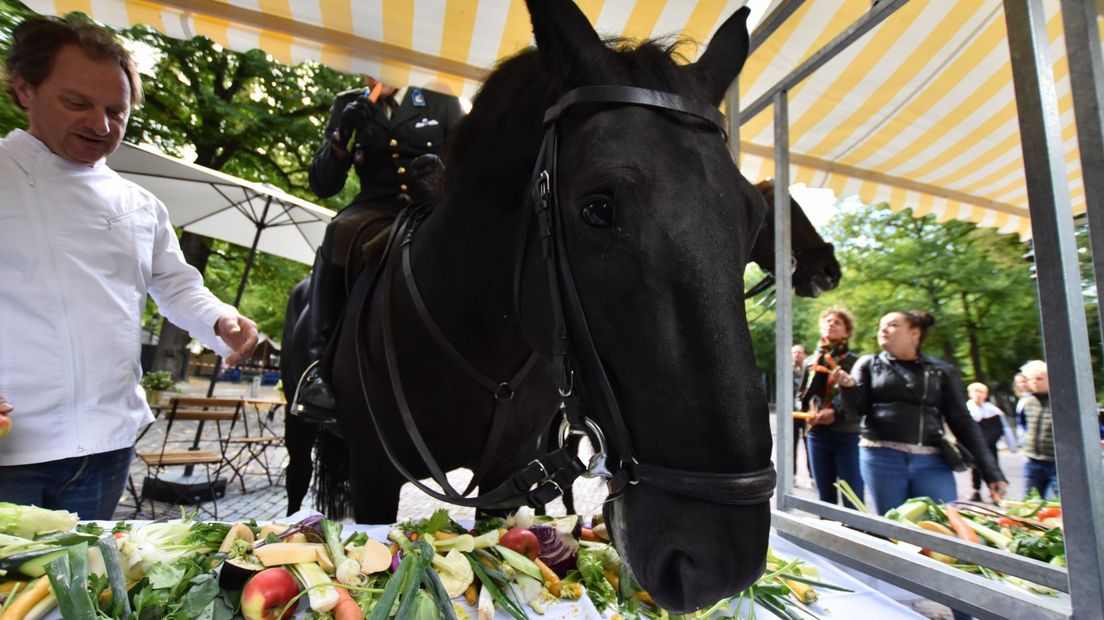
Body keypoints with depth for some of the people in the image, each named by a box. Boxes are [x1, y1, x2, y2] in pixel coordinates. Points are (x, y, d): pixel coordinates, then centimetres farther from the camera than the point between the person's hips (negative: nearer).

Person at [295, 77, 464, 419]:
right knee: (340, 232, -32)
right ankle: (320, 365, -29)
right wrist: (342, 137, -6)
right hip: (376, 212, 1)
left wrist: (444, 165, -14)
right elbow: (323, 186, 12)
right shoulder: (348, 105, 17)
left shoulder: (442, 101, 14)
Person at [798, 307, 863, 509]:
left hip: (847, 434, -3)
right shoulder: (810, 362, 12)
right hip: (817, 434, 4)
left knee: (853, 498, -1)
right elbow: (803, 397, 13)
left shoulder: (854, 362, 2)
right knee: (825, 496, 12)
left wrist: (837, 413, -22)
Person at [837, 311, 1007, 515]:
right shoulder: (869, 364, 9)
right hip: (881, 457, -1)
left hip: (931, 462, 1)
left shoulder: (942, 371, 10)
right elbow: (858, 407, 2)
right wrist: (849, 386, -20)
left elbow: (962, 422, 10)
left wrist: (991, 471, 4)